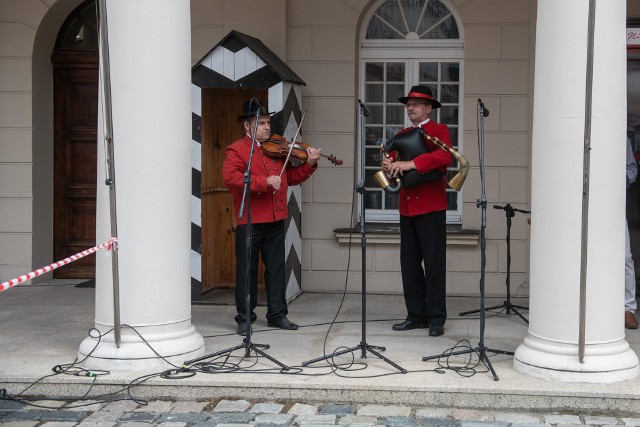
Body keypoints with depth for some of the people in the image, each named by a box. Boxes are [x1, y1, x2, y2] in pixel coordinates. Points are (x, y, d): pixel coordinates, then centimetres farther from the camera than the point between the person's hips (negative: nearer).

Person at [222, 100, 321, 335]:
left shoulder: (277, 149, 14)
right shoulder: (236, 150, -5)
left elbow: (291, 177, 19)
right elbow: (230, 177, -22)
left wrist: (309, 164, 3)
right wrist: (264, 182, -28)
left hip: (275, 219, 6)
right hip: (249, 221, -6)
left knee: (276, 268, 11)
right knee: (247, 270, 2)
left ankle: (277, 314, 20)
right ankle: (244, 318, 11)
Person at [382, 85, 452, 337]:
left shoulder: (439, 131, -2)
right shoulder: (401, 135, 17)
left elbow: (444, 156, -22)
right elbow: (395, 167, 13)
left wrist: (411, 163, -29)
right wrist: (389, 166, -11)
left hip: (431, 207, -6)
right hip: (407, 208, 6)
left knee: (434, 264, -3)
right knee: (409, 264, 8)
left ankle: (436, 319, 3)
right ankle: (416, 315, 16)